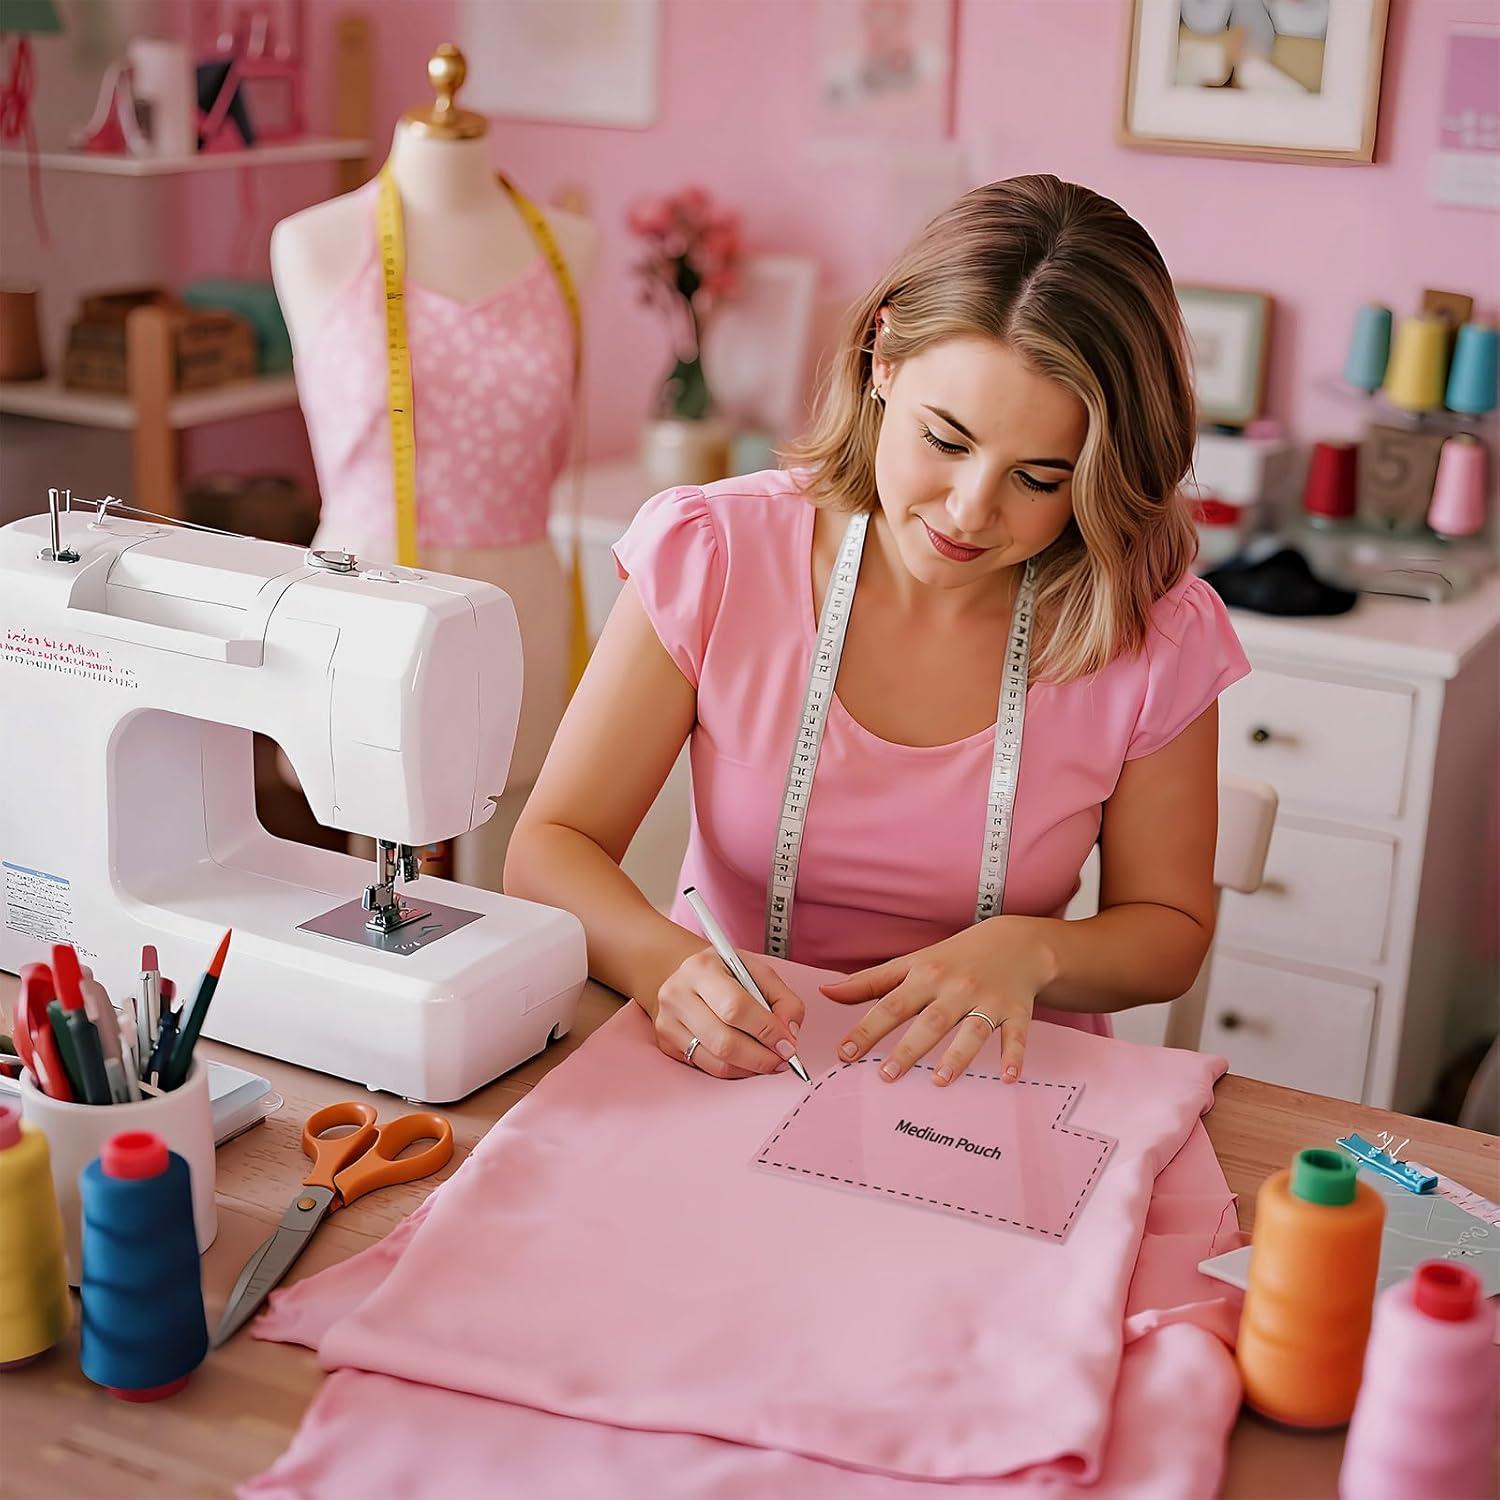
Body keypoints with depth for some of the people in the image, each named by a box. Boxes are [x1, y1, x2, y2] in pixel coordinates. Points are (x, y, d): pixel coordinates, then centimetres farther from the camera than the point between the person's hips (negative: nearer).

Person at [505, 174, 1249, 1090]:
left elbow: (1171, 930, 4)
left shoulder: (1154, 636, -10)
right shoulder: (713, 557, -10)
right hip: (733, 1077, 1)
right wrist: (670, 964, -29)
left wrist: (1028, 952, -17)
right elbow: (549, 851, -8)